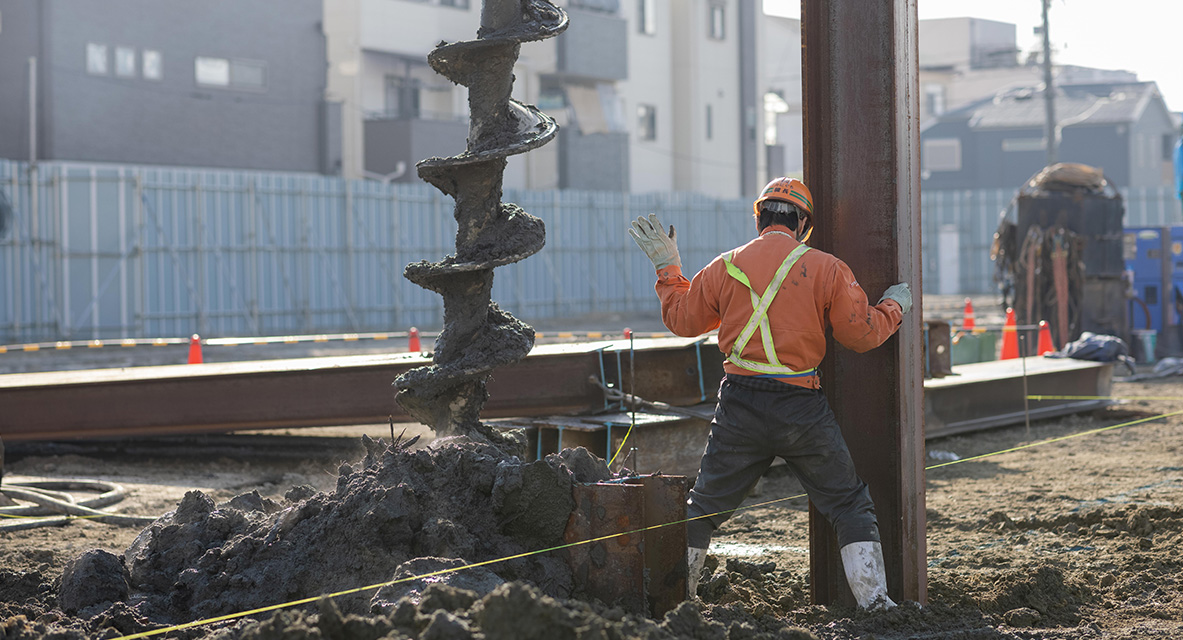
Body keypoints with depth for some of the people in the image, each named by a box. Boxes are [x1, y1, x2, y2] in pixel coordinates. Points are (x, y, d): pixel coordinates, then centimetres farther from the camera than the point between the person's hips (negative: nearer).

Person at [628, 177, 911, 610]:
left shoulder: (725, 267, 4)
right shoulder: (825, 269, -3)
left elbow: (682, 319, 15)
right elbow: (863, 334, -1)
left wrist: (666, 267, 28)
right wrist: (894, 307, 19)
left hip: (740, 408, 2)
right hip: (801, 409, -2)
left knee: (706, 505, 16)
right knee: (849, 505, 9)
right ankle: (874, 598, 3)